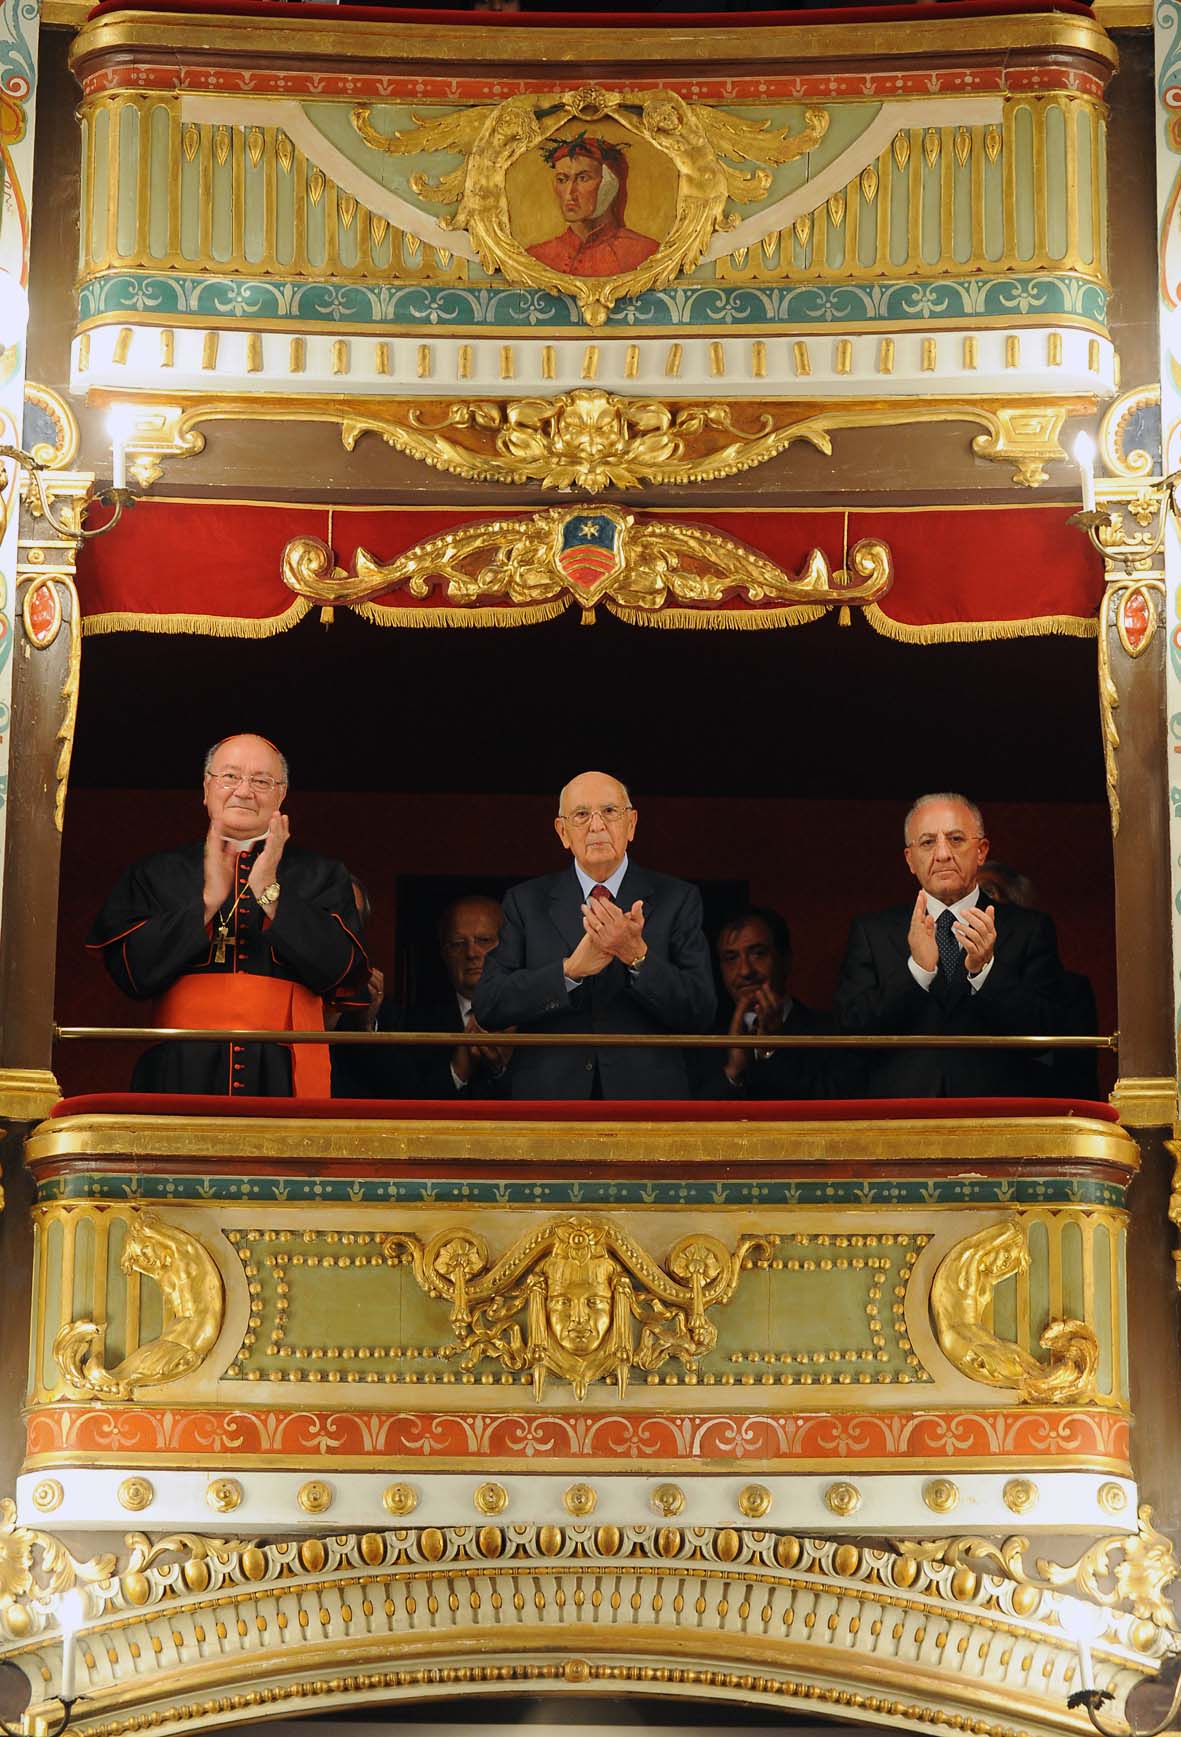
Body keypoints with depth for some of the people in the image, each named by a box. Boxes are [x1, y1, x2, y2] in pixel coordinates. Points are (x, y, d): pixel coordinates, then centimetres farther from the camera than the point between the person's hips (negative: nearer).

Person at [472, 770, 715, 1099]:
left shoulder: (676, 899, -2)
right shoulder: (526, 901, 1)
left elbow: (700, 1015, -10)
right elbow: (487, 1008, -9)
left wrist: (637, 956, -24)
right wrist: (569, 971, -21)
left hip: (646, 1094, 0)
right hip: (549, 1094, 0)